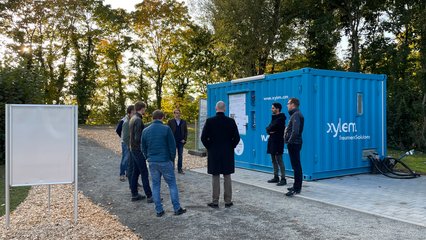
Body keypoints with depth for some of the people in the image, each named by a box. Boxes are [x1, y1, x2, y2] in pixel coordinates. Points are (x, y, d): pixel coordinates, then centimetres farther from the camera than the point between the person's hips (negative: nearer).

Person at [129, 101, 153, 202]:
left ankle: (134, 194, 20)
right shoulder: (138, 120, -19)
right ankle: (149, 196, -1)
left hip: (133, 149, 10)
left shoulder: (133, 119, 11)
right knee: (144, 173, -5)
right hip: (138, 150, -10)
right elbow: (138, 138, -24)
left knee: (135, 171, 14)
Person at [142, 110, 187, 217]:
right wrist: (172, 159, 6)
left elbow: (143, 148, 10)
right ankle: (177, 208, 9)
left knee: (155, 186, 11)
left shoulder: (145, 131, 5)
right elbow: (172, 146, -7)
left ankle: (159, 210, 13)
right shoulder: (166, 129, -8)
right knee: (172, 184, 6)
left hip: (152, 162, 4)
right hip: (165, 161, -3)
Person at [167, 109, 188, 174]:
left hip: (181, 141, 3)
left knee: (180, 155, 6)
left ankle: (180, 169, 14)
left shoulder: (183, 122, 8)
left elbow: (186, 131, 9)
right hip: (173, 141, -2)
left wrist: (184, 139, -2)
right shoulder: (170, 121, 0)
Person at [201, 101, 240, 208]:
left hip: (213, 153, -1)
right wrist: (231, 147, 10)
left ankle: (215, 202, 12)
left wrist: (209, 147, 7)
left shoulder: (209, 121, -7)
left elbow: (203, 137, -7)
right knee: (227, 177, 9)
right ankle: (228, 201, 15)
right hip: (228, 153, 1)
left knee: (215, 178, 6)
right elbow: (236, 138, -4)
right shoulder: (231, 121, -4)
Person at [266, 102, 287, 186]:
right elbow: (268, 128, 11)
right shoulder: (274, 117, 16)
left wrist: (269, 129, -2)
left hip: (278, 141, -10)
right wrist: (269, 131, -8)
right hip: (272, 141, 10)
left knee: (279, 160, -7)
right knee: (274, 160, 14)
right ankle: (276, 177, 22)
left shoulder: (280, 118, -14)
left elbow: (271, 127, -21)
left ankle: (283, 179, -2)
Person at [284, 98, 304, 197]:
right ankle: (296, 186, 25)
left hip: (294, 144, -10)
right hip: (294, 143, 10)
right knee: (296, 165, 16)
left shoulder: (296, 115, -15)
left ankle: (297, 188, -3)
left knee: (296, 166, -7)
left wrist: (290, 141, -17)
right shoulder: (295, 114, 17)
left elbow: (295, 131, -26)